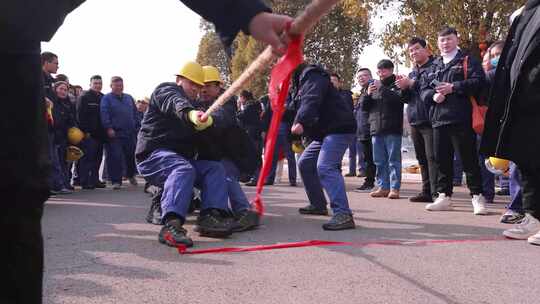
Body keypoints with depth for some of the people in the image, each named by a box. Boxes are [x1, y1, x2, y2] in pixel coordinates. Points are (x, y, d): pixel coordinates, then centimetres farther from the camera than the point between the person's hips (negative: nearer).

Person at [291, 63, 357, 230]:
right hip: (323, 132, 11)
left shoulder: (312, 76, -11)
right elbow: (293, 107, 22)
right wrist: (287, 93, 13)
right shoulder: (299, 82, 24)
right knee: (305, 163, 19)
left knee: (325, 167, -27)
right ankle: (318, 205, 29)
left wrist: (300, 122, -42)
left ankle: (343, 214, -33)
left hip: (339, 129, -11)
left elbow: (311, 101, -30)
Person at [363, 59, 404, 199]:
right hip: (376, 129, 6)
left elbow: (399, 99, -16)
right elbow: (364, 107, 16)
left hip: (393, 129, -5)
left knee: (393, 160, -3)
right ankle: (383, 187, 15)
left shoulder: (397, 85, 4)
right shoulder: (375, 86, 18)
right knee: (379, 161, 8)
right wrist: (368, 94, -3)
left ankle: (394, 188, -1)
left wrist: (382, 89, -18)